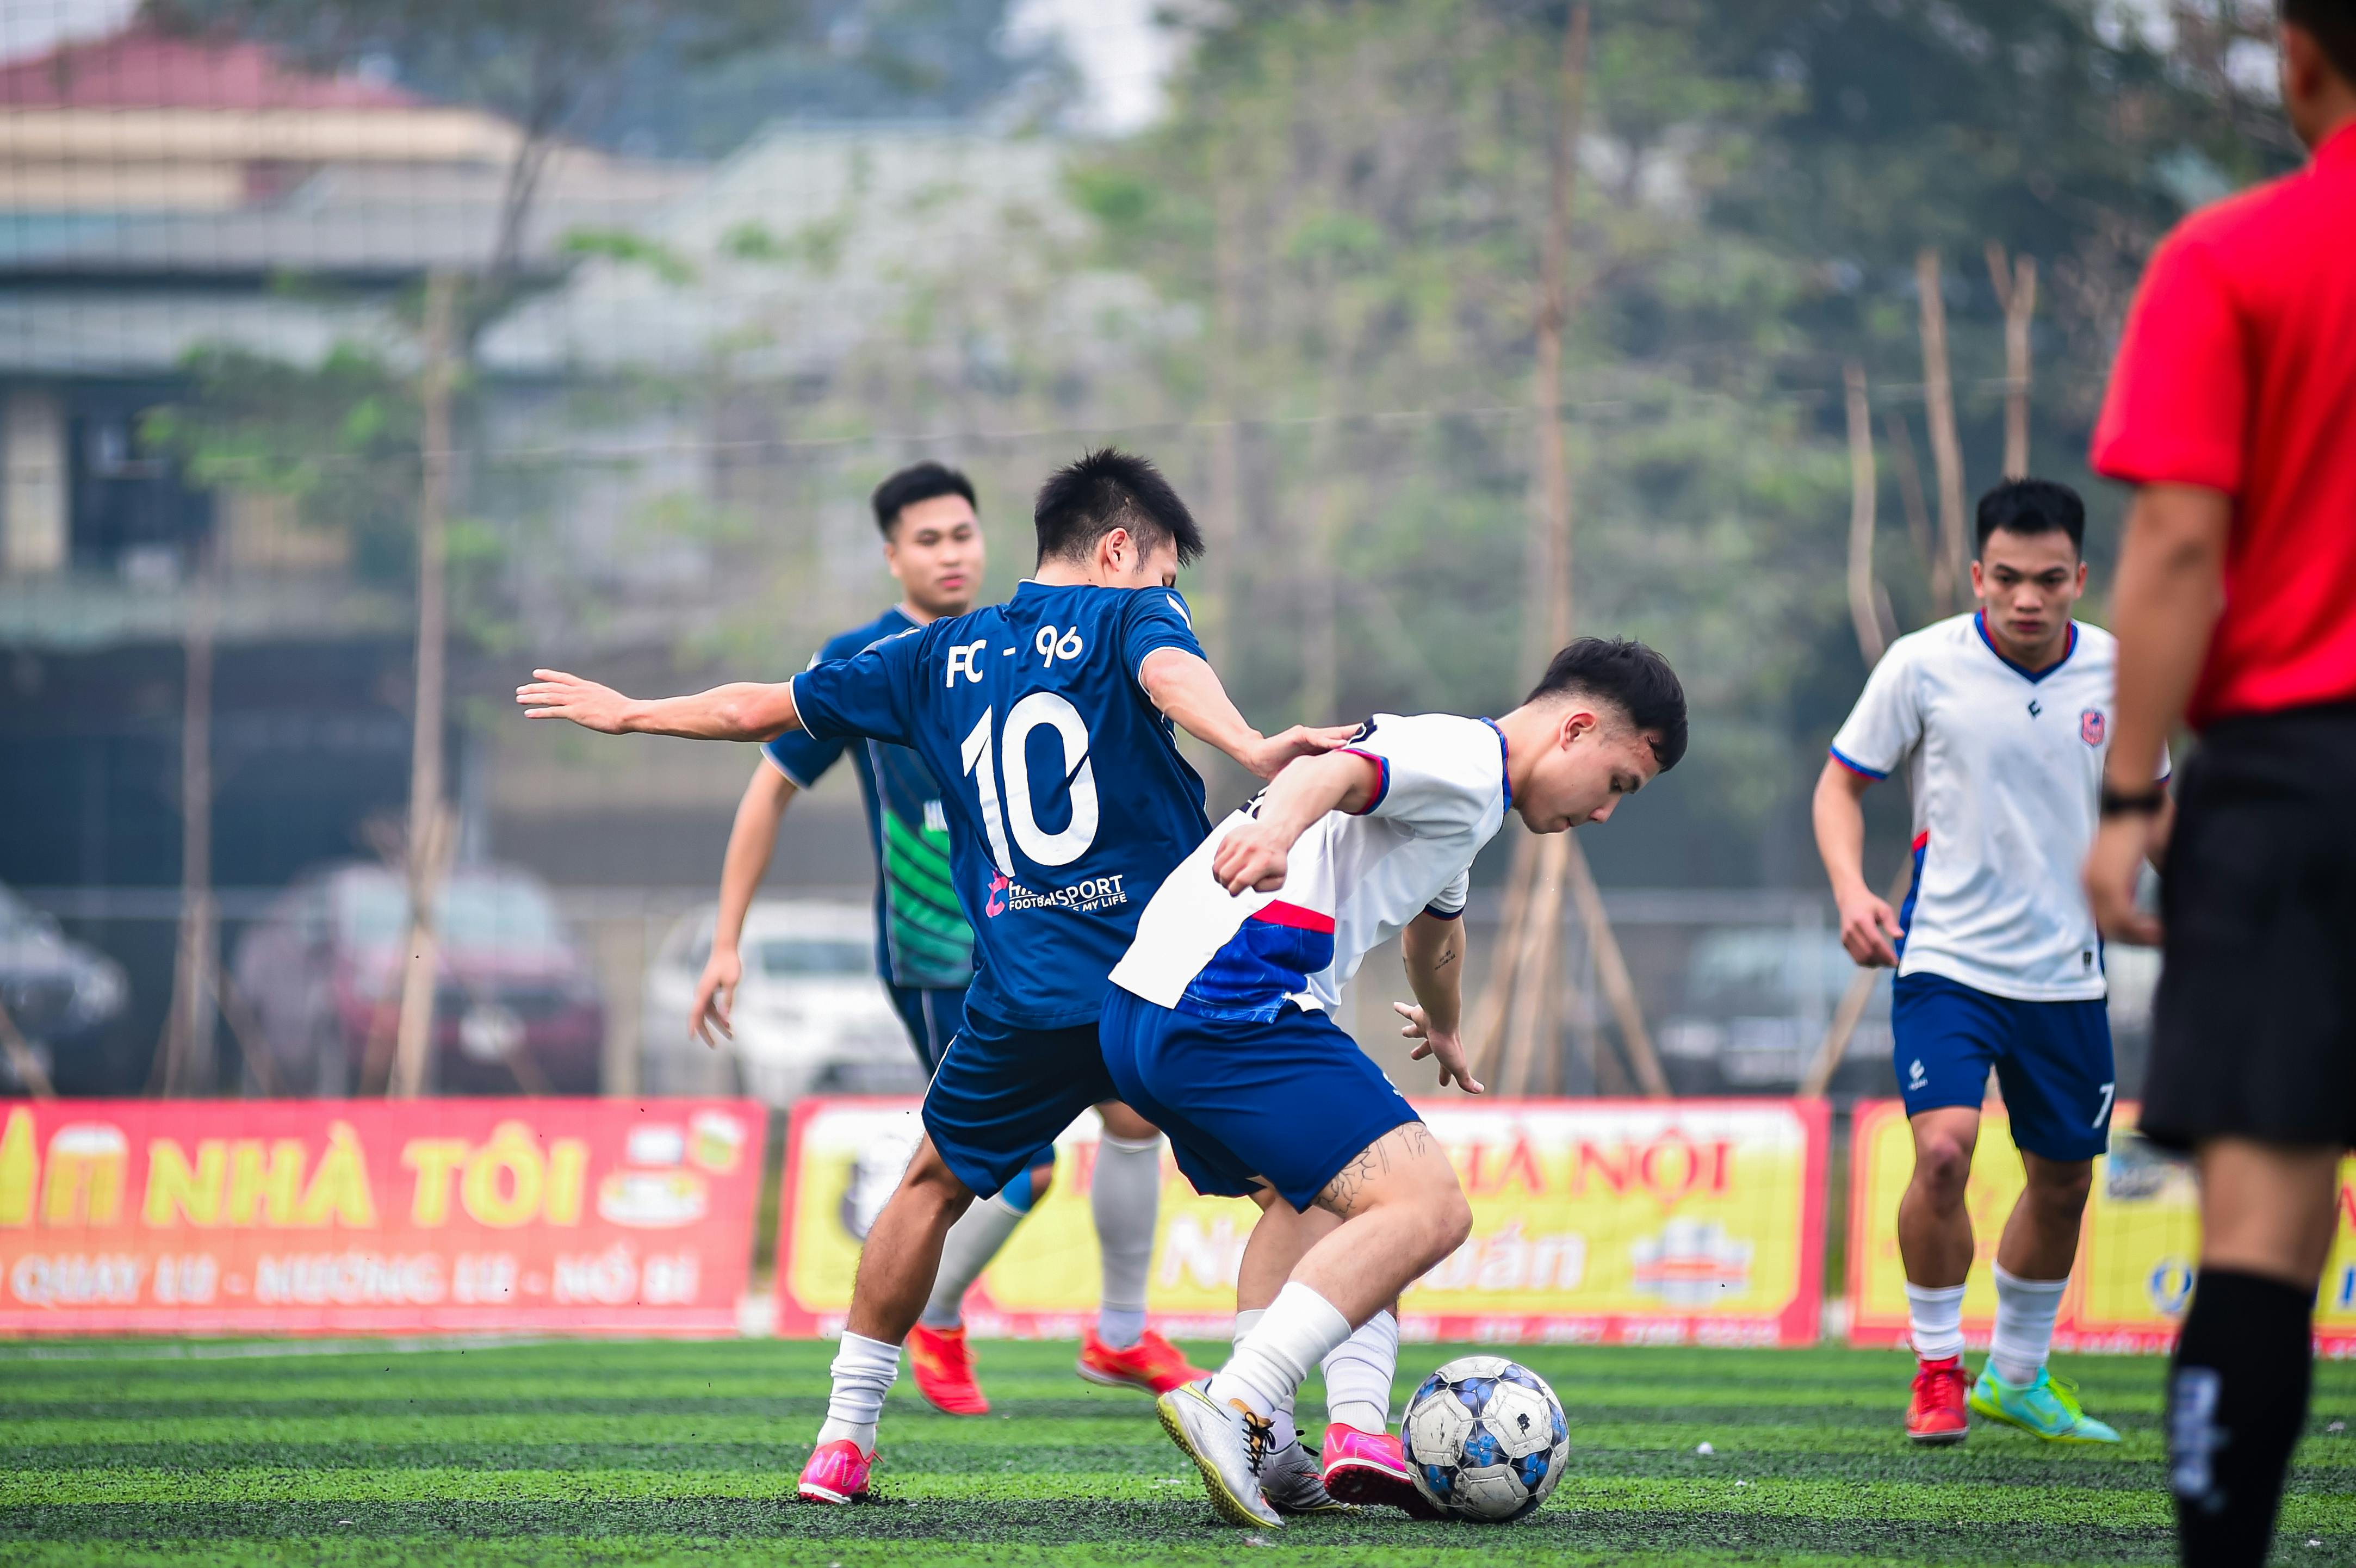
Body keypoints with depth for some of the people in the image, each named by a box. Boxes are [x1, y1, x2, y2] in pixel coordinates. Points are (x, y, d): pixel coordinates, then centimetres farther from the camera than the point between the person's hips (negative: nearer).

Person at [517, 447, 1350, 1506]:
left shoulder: (945, 657, 17)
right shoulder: (1130, 619, 4)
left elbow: (765, 708, 25)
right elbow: (1171, 672, -22)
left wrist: (630, 713, 41)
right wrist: (1250, 750, -42)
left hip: (1024, 1001, 3)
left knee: (933, 1184, 24)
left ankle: (845, 1438, 24)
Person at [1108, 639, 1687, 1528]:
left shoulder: (1460, 798, 30)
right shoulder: (1465, 761, -3)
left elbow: (1433, 925, 53)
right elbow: (1335, 771, -25)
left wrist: (1443, 1031, 72)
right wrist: (1277, 824, -47)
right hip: (1236, 1008, -11)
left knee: (1308, 1200, 32)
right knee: (1427, 1210, -18)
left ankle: (1263, 1454, 21)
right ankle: (1233, 1410, -27)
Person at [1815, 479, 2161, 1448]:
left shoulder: (2117, 672, -1)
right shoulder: (1924, 666, -9)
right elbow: (1843, 782, 0)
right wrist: (1851, 889, -17)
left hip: (2065, 971, 4)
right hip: (1946, 959, -4)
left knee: (2064, 1177, 12)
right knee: (1943, 1150, -22)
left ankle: (2017, 1375, 34)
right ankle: (1938, 1368, -3)